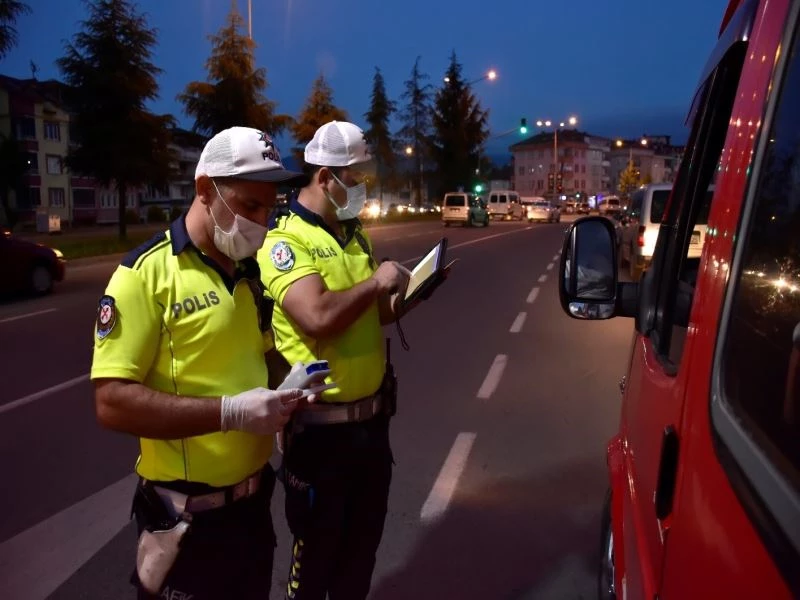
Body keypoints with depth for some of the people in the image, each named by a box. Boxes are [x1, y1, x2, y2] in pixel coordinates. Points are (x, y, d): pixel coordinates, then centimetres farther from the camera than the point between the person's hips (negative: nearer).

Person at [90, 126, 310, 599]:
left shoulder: (247, 271, 6)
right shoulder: (147, 273, -17)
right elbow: (112, 401, -22)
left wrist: (289, 382, -1)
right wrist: (230, 411, -27)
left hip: (255, 497, 7)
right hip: (189, 511, -7)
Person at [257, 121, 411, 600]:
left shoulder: (355, 234, 10)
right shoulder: (284, 239, -16)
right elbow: (320, 318, -32)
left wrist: (411, 291, 1)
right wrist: (376, 281, -18)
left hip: (373, 416, 7)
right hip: (321, 424, -7)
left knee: (364, 541, 24)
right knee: (318, 547, 14)